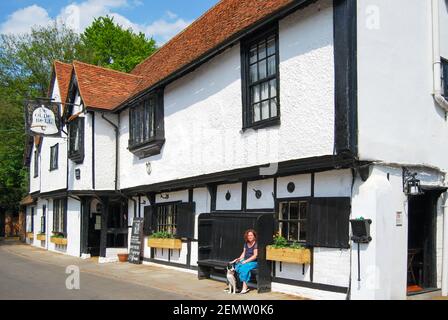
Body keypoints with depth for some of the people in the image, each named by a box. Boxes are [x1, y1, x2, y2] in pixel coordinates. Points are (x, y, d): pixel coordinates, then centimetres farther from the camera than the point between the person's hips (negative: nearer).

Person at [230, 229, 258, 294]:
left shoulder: (256, 244, -8)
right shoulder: (246, 243, 14)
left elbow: (255, 256, -13)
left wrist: (246, 261, -18)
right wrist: (239, 259, -1)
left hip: (253, 262, -6)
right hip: (245, 261, 7)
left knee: (244, 268, -33)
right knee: (237, 266, -22)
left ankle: (244, 288, -30)